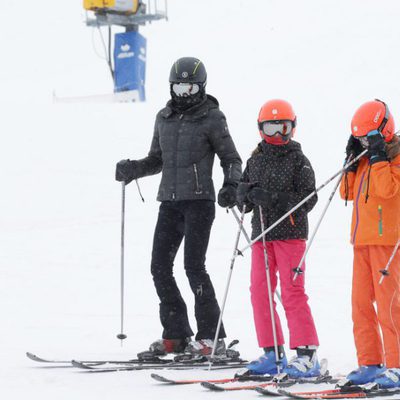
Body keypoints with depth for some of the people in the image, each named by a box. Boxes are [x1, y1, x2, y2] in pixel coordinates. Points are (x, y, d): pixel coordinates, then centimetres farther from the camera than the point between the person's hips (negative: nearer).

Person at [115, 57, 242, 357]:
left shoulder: (212, 118, -3)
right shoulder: (164, 117, 14)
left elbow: (231, 158, -1)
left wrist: (231, 186, -18)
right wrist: (133, 169, 2)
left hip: (199, 200, -6)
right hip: (170, 201, 6)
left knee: (194, 265, -13)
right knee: (160, 267, 2)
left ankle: (211, 337, -6)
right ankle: (177, 335, 11)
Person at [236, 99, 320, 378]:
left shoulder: (298, 160, -2)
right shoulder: (255, 161, 14)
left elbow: (308, 198, -9)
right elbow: (242, 193, 14)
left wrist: (276, 198, -21)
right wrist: (250, 193, -9)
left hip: (290, 232, -6)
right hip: (261, 233, 6)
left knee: (292, 293, -9)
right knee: (260, 292, 5)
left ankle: (307, 355, -7)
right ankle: (273, 354, 13)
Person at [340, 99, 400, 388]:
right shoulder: (367, 158, 18)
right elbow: (347, 192, 15)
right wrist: (352, 159, 7)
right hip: (363, 240, 8)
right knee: (361, 303, 5)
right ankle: (370, 364, 10)